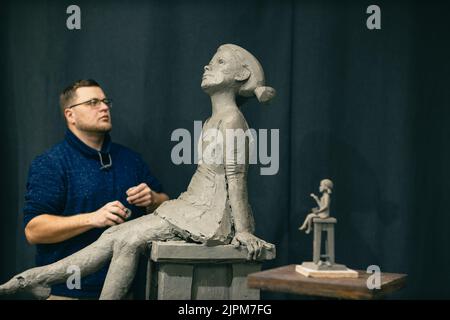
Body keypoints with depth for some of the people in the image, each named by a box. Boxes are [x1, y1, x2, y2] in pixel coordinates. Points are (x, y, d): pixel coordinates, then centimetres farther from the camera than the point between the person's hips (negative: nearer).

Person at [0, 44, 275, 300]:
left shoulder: (231, 119, -10)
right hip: (194, 205, 8)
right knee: (114, 236, -2)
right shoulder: (213, 121, 19)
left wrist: (243, 231, -19)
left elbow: (237, 178, -16)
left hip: (211, 215, -8)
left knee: (127, 239, -14)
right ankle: (35, 279, -1)